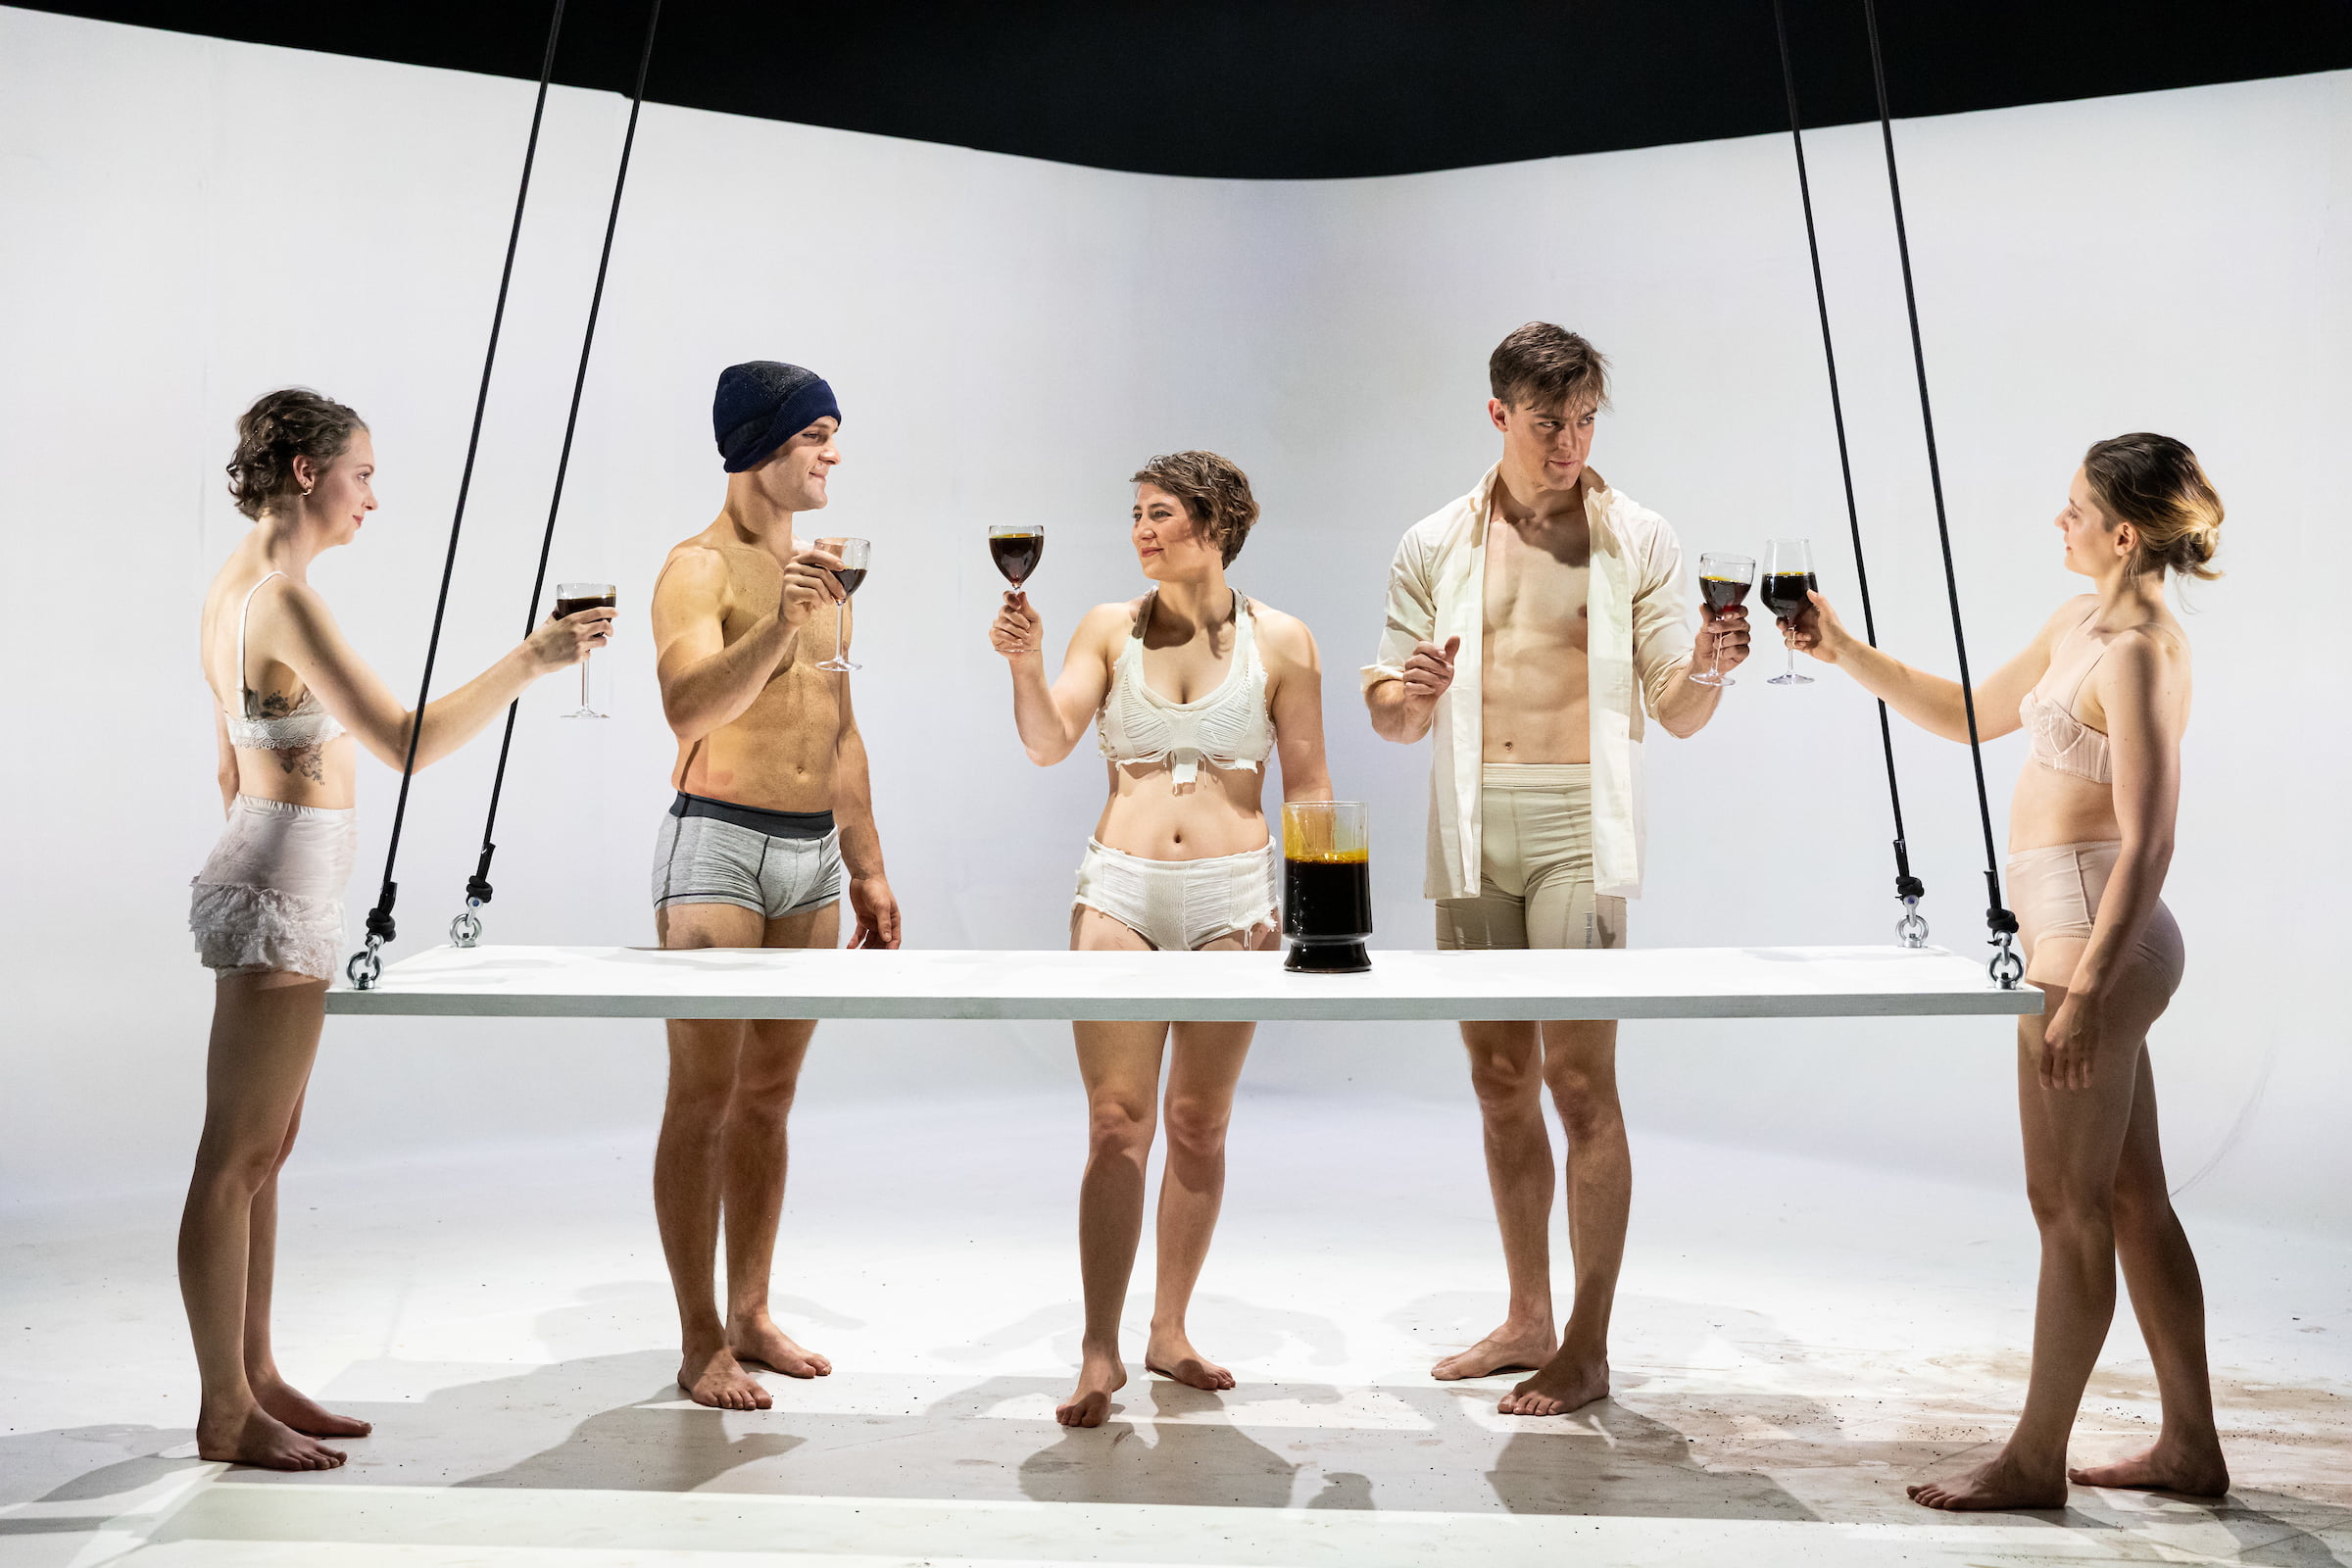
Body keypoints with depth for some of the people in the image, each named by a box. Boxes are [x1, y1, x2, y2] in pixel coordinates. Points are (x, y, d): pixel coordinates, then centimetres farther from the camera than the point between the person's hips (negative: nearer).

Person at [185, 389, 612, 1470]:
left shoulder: (234, 587, 13)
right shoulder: (284, 598, -18)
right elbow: (404, 741, -25)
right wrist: (530, 660, -23)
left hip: (262, 875, 10)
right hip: (279, 893, -10)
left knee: (263, 1151, 15)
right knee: (236, 1159, -1)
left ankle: (254, 1378, 25)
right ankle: (226, 1413, 11)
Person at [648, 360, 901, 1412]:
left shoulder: (817, 569, 15)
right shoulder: (699, 568, -7)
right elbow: (688, 705, -24)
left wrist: (867, 870, 18)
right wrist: (777, 626, -36)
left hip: (813, 855, 7)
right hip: (719, 846, -7)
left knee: (770, 1095, 12)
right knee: (703, 1098, -2)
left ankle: (751, 1317, 23)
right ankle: (700, 1344, 8)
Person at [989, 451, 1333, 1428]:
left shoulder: (1279, 641, 3)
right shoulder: (1110, 628, 6)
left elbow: (1307, 785, 6)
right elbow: (1047, 743, -4)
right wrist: (1024, 667, -20)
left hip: (1232, 895, 0)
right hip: (1119, 889, 0)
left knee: (1199, 1124, 8)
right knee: (1116, 1125, -4)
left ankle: (1168, 1333, 23)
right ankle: (1099, 1353, 4)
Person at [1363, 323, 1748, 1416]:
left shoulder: (1637, 539, 3)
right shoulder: (1434, 547, 10)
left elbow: (1676, 716, 1)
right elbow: (1389, 717, 9)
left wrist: (1704, 670, -20)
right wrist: (1410, 695, -14)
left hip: (1578, 822, -3)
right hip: (1471, 828, 4)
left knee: (1578, 1078, -7)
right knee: (1500, 1078, 11)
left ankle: (1586, 1349, 4)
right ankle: (1528, 1319, 25)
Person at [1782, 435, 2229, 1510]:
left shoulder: (2140, 654, -18)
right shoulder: (2080, 620, 11)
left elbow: (2147, 845, -22)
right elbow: (1972, 715, 22)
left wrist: (2084, 991, -23)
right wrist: (1845, 653, 13)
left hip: (2098, 937, -10)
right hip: (2069, 933, 10)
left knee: (2067, 1204, 1)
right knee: (2131, 1197, 16)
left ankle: (2036, 1461, 14)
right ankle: (2190, 1445, 28)